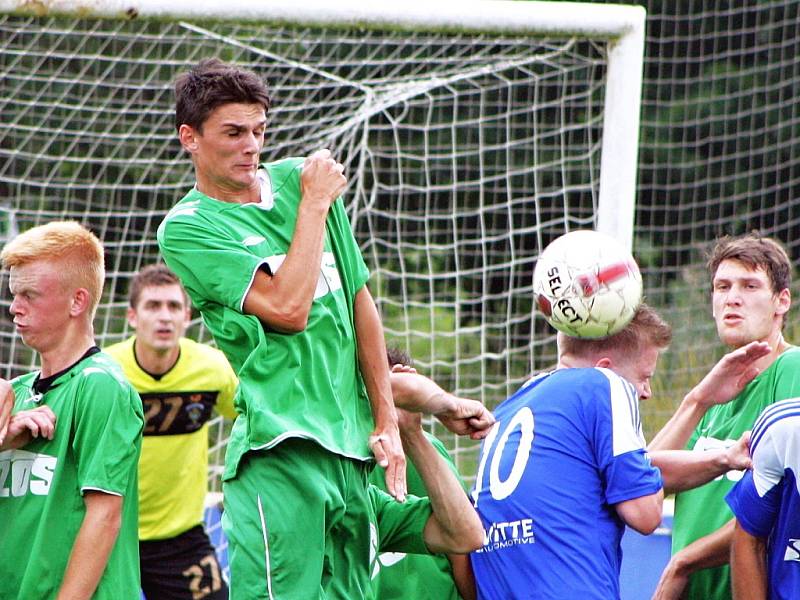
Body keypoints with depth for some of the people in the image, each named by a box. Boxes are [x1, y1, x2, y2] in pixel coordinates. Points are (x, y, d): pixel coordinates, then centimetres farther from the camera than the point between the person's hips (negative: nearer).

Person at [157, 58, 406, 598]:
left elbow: (360, 304, 18)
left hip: (351, 446, 6)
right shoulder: (187, 228, -3)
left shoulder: (300, 180, 13)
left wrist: (386, 421, 13)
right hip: (280, 447, -6)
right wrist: (315, 205, -5)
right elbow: (288, 308, -15)